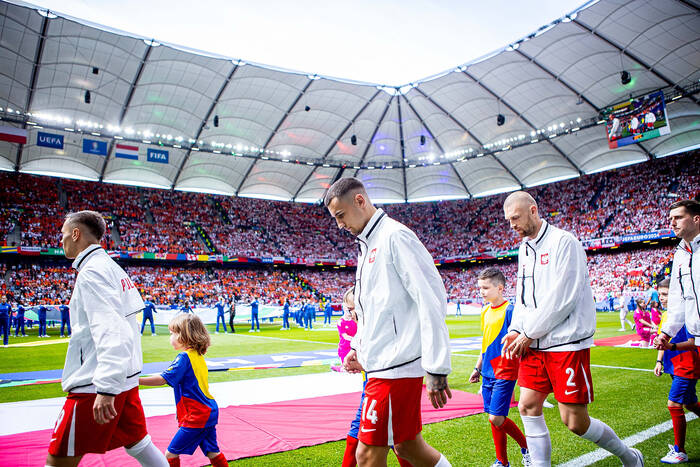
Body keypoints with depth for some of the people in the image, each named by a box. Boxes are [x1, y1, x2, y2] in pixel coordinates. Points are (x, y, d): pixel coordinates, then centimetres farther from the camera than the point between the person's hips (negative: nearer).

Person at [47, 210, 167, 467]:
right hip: (127, 380, 9)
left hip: (97, 385, -9)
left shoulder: (91, 270, -13)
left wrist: (106, 388, -29)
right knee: (137, 444, 18)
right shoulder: (113, 268, 15)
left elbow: (110, 331, -25)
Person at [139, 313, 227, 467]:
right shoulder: (198, 355, 10)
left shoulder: (184, 357, -16)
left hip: (196, 417, -9)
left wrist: (135, 380, -21)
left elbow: (162, 379, -22)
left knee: (171, 454, 1)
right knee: (211, 452, 18)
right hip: (209, 412, 9)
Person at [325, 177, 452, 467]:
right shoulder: (367, 245, 17)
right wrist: (359, 350, 15)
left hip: (396, 365, -9)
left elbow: (430, 299, -19)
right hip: (383, 364, 9)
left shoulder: (395, 235, -11)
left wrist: (436, 368, -21)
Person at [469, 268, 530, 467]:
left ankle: (527, 447, 16)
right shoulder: (485, 312, 10)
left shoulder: (509, 310, -12)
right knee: (494, 418, 10)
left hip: (505, 373, -7)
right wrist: (478, 368, 21)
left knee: (496, 418, -8)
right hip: (489, 373, 7)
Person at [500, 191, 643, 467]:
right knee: (528, 407, 3)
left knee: (575, 422, 0)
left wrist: (528, 333, -13)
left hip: (567, 343, -7)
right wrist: (516, 330, 3)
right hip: (534, 345, 7)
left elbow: (562, 298, -17)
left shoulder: (563, 242, -11)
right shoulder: (524, 249, 14)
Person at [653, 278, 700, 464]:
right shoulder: (665, 315, 8)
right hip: (675, 367, 9)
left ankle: (679, 451, 0)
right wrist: (659, 361, 11)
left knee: (674, 404, -10)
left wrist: (672, 346, -38)